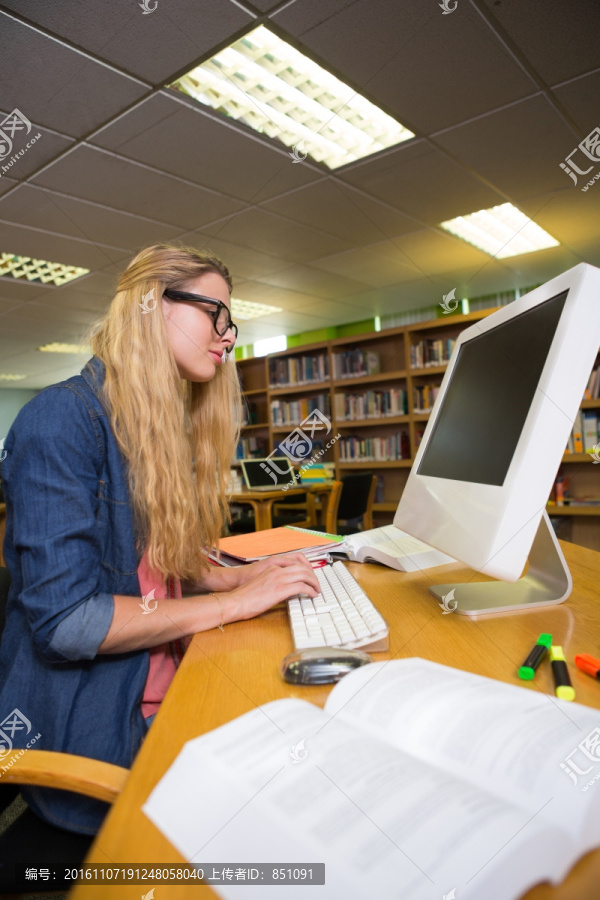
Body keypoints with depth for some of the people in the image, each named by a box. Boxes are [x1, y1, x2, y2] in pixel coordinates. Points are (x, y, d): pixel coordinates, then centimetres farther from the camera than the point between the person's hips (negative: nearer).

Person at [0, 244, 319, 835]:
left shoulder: (165, 431, 11)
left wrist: (238, 576, -2)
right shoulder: (63, 418, -16)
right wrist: (232, 602, -17)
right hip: (90, 726, -7)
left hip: (168, 689, 8)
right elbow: (62, 619, -22)